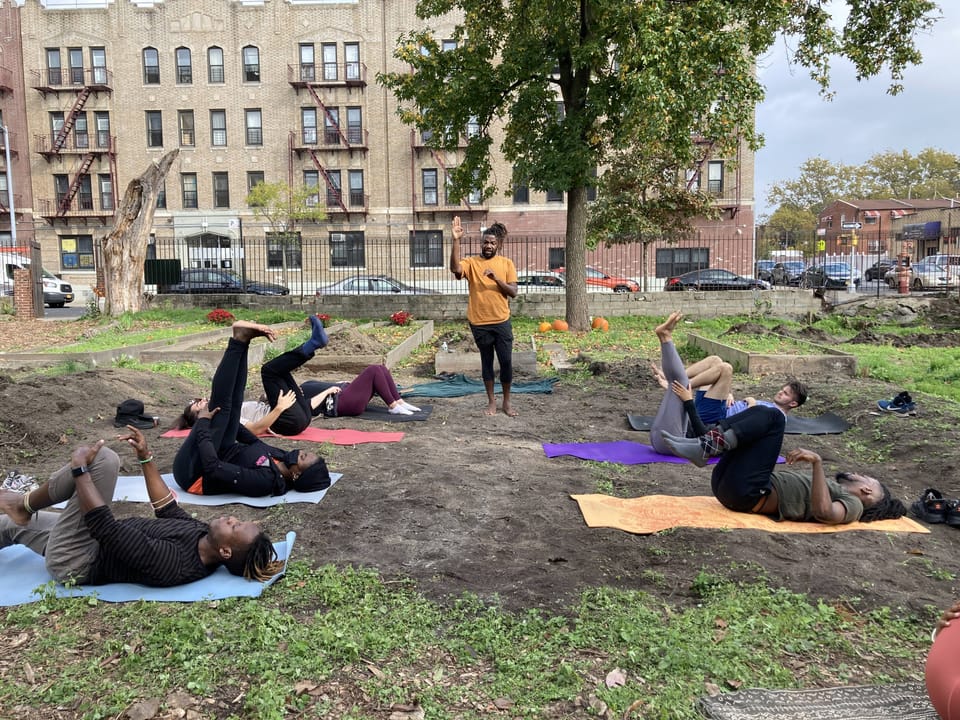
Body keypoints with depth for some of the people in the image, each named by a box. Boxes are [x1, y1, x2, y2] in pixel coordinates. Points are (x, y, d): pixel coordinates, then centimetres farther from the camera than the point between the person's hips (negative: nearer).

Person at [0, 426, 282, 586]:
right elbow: (169, 511, 7)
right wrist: (145, 457, 2)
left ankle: (24, 505, 2)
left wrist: (79, 469, -27)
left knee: (102, 459, -22)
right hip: (101, 542, 8)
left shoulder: (172, 563, -37)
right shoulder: (202, 536, -12)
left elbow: (106, 528, -35)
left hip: (73, 563, -8)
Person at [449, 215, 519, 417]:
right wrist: (456, 240, -29)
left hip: (502, 322, 1)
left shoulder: (507, 263, 2)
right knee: (487, 362, 10)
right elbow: (455, 268, -24)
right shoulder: (471, 262, -2)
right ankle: (491, 401, 23)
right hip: (479, 323, -1)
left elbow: (513, 292, -4)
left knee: (506, 362, 3)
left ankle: (507, 401, 19)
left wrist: (496, 278, -20)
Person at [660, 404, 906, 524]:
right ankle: (704, 445, -17)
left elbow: (824, 512, -17)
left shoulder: (852, 504, 8)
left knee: (773, 416, -12)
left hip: (748, 492, -8)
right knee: (761, 412, 6)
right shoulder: (830, 486, 33)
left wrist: (818, 462, -21)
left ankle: (706, 447, -26)